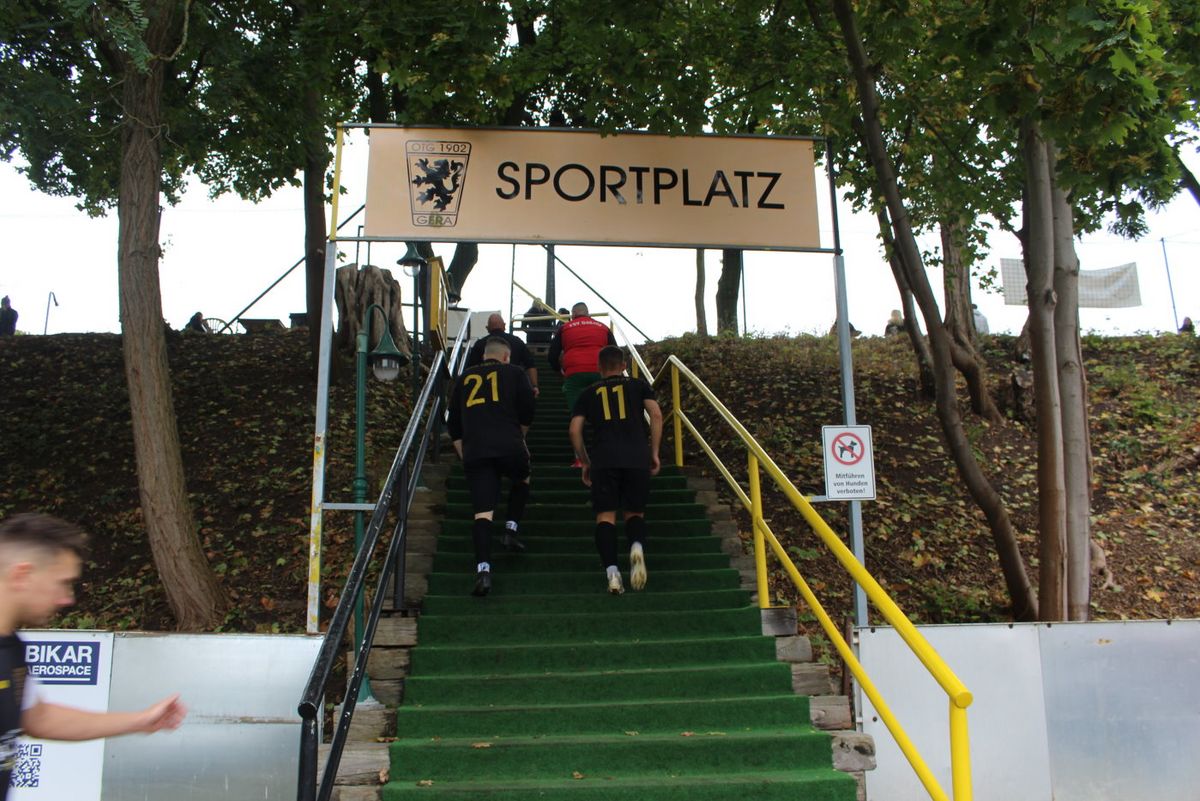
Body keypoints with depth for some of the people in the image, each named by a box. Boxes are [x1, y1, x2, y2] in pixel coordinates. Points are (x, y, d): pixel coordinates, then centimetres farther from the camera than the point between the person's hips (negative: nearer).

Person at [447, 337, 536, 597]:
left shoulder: (464, 378, 22)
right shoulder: (514, 373, 14)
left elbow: (453, 424, 21)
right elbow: (527, 412, 7)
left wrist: (464, 456, 28)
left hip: (474, 451, 2)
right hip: (508, 446, -2)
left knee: (482, 513, -2)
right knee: (522, 479, 30)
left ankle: (483, 569, -17)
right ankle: (511, 530, 15)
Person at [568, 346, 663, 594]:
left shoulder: (589, 393, 21)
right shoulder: (639, 385, 19)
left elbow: (575, 430, 12)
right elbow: (656, 415, 5)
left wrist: (585, 462, 23)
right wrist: (654, 453, 10)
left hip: (604, 459, 0)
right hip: (637, 458, 0)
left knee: (605, 515, 4)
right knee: (635, 512, 12)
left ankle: (611, 570, -14)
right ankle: (637, 547, -21)